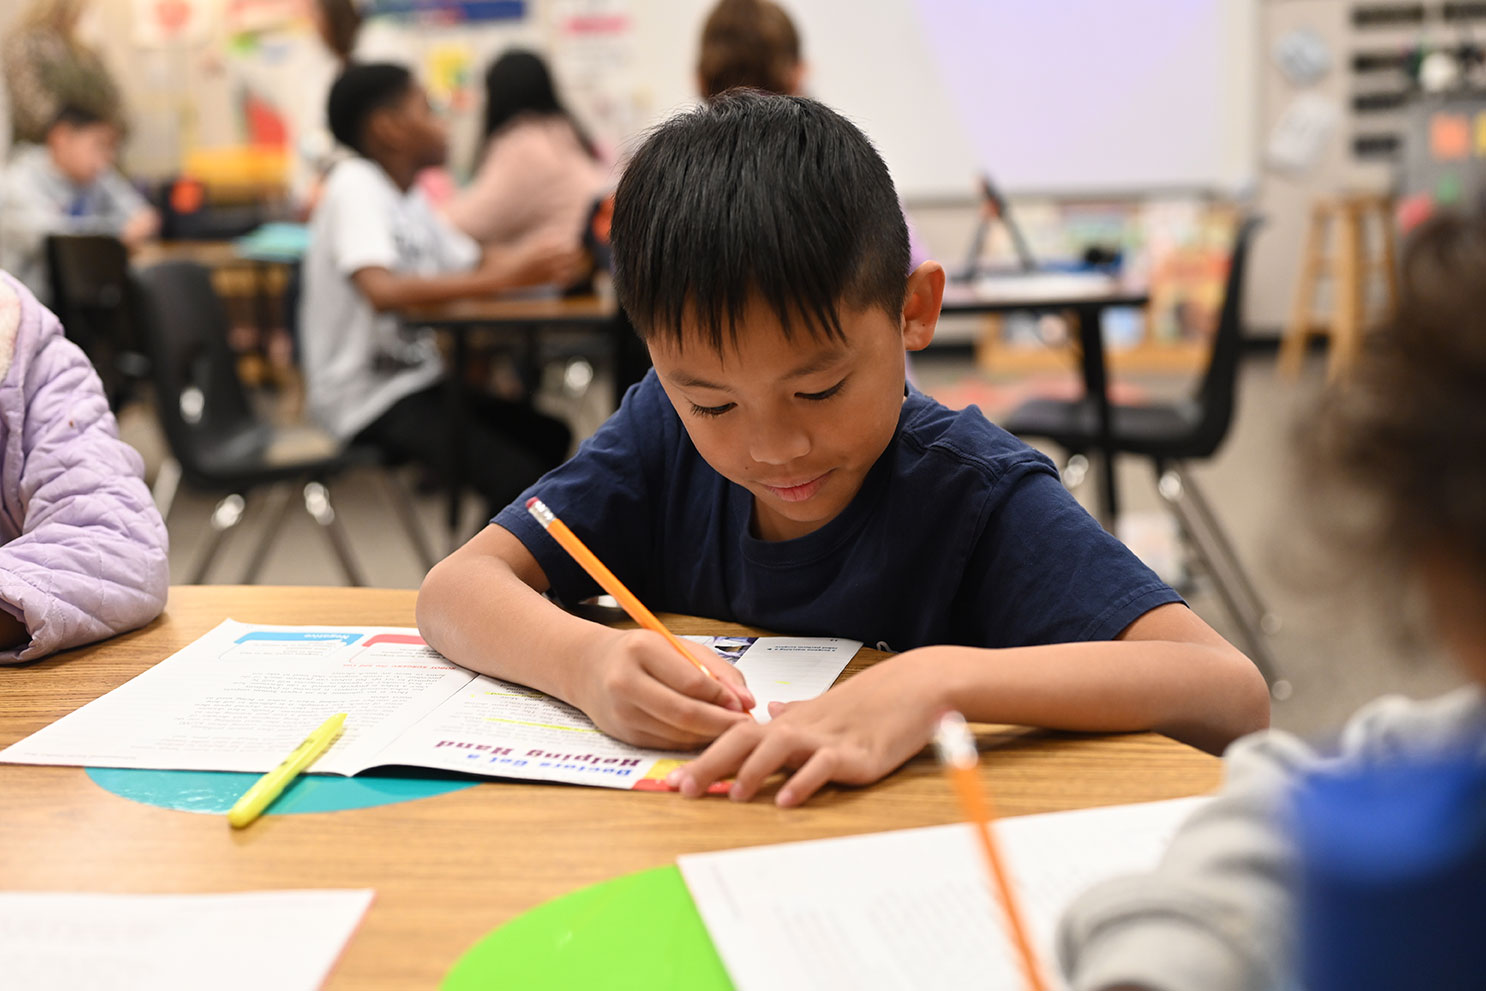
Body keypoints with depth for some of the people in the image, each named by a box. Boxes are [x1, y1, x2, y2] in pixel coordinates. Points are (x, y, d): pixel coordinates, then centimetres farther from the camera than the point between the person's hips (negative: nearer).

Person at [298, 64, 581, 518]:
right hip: (367, 397, -9)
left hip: (418, 376, 9)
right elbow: (382, 291, -32)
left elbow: (472, 259, 14)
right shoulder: (355, 187, -17)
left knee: (553, 438, 4)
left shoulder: (409, 196, 12)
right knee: (519, 479, -21)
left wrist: (539, 263, -8)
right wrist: (502, 278, -35)